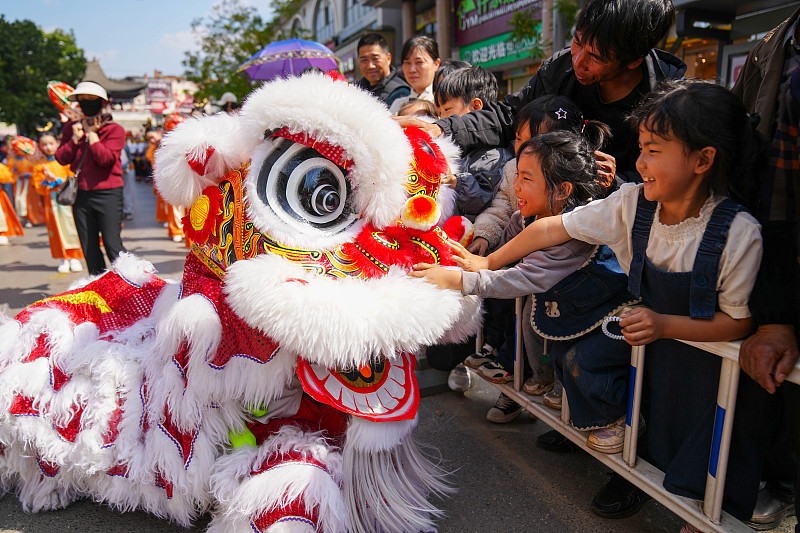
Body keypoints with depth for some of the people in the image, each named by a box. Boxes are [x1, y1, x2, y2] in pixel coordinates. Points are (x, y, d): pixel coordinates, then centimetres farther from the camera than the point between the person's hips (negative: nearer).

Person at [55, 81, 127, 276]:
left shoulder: (114, 129, -3)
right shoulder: (71, 128, 13)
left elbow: (106, 159, -17)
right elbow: (61, 158, 4)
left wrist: (91, 133, -10)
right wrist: (75, 138, -8)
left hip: (107, 194, -5)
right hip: (81, 195, 5)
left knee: (113, 246, -7)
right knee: (89, 249, 9)